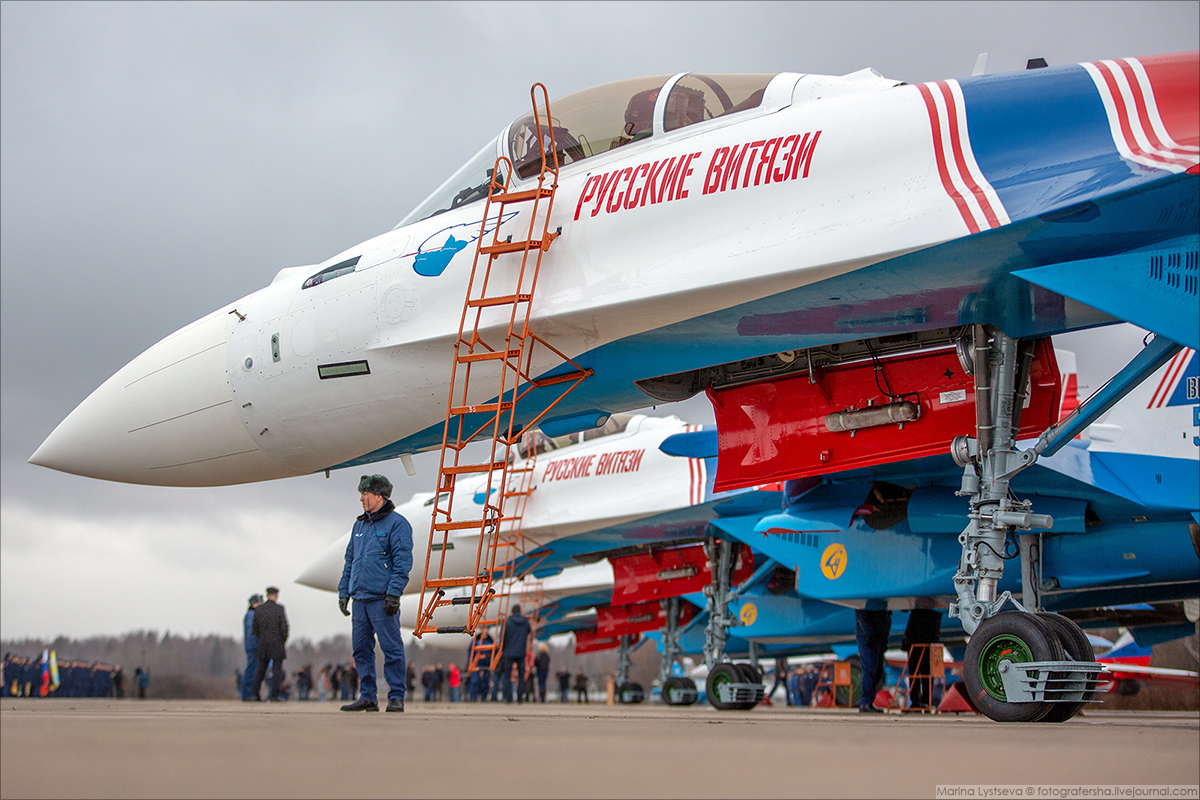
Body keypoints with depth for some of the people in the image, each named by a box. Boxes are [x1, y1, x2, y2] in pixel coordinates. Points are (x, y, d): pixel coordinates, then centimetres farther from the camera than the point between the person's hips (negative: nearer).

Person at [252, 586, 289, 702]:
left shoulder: (258, 609, 4)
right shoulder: (279, 609, -8)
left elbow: (255, 627, 8)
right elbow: (284, 627, -10)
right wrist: (283, 641, 4)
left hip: (263, 644, 4)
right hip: (277, 643, -4)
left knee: (261, 668, 11)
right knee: (277, 669, -1)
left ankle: (255, 693, 9)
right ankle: (274, 695, -6)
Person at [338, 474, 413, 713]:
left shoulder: (397, 523, -3)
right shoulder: (359, 525, 20)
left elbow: (403, 561, -10)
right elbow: (350, 560, 24)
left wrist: (394, 593, -17)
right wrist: (343, 591, 16)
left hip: (382, 599, -8)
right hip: (360, 597, 8)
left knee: (391, 648, -6)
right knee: (361, 649, 8)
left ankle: (396, 697, -2)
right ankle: (367, 697, 14)